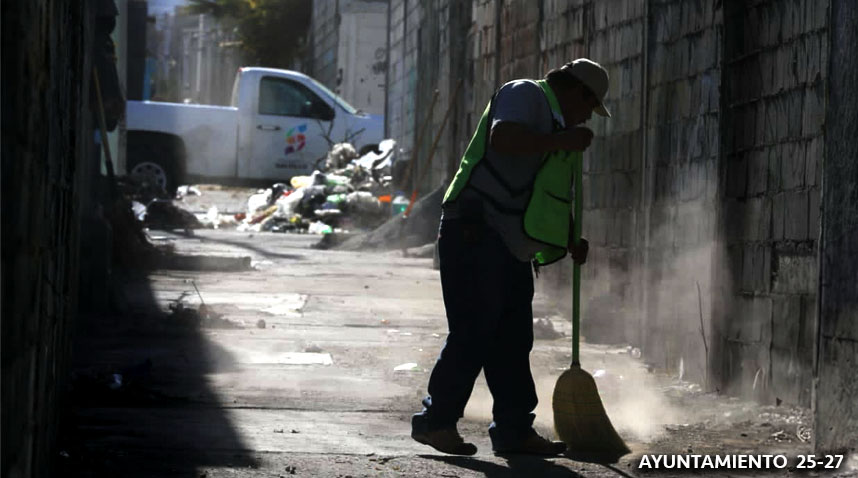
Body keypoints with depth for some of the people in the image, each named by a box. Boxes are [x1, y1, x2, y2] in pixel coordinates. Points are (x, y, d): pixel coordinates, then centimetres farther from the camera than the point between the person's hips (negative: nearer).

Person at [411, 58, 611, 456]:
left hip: (511, 248, 10)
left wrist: (572, 241, 18)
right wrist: (562, 141, -17)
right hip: (477, 233, -10)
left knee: (513, 340, 7)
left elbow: (555, 198, 33)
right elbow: (503, 138, -22)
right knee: (473, 332, -11)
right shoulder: (525, 95, -2)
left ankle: (514, 430, 9)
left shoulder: (556, 124, 28)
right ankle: (437, 421, -5)